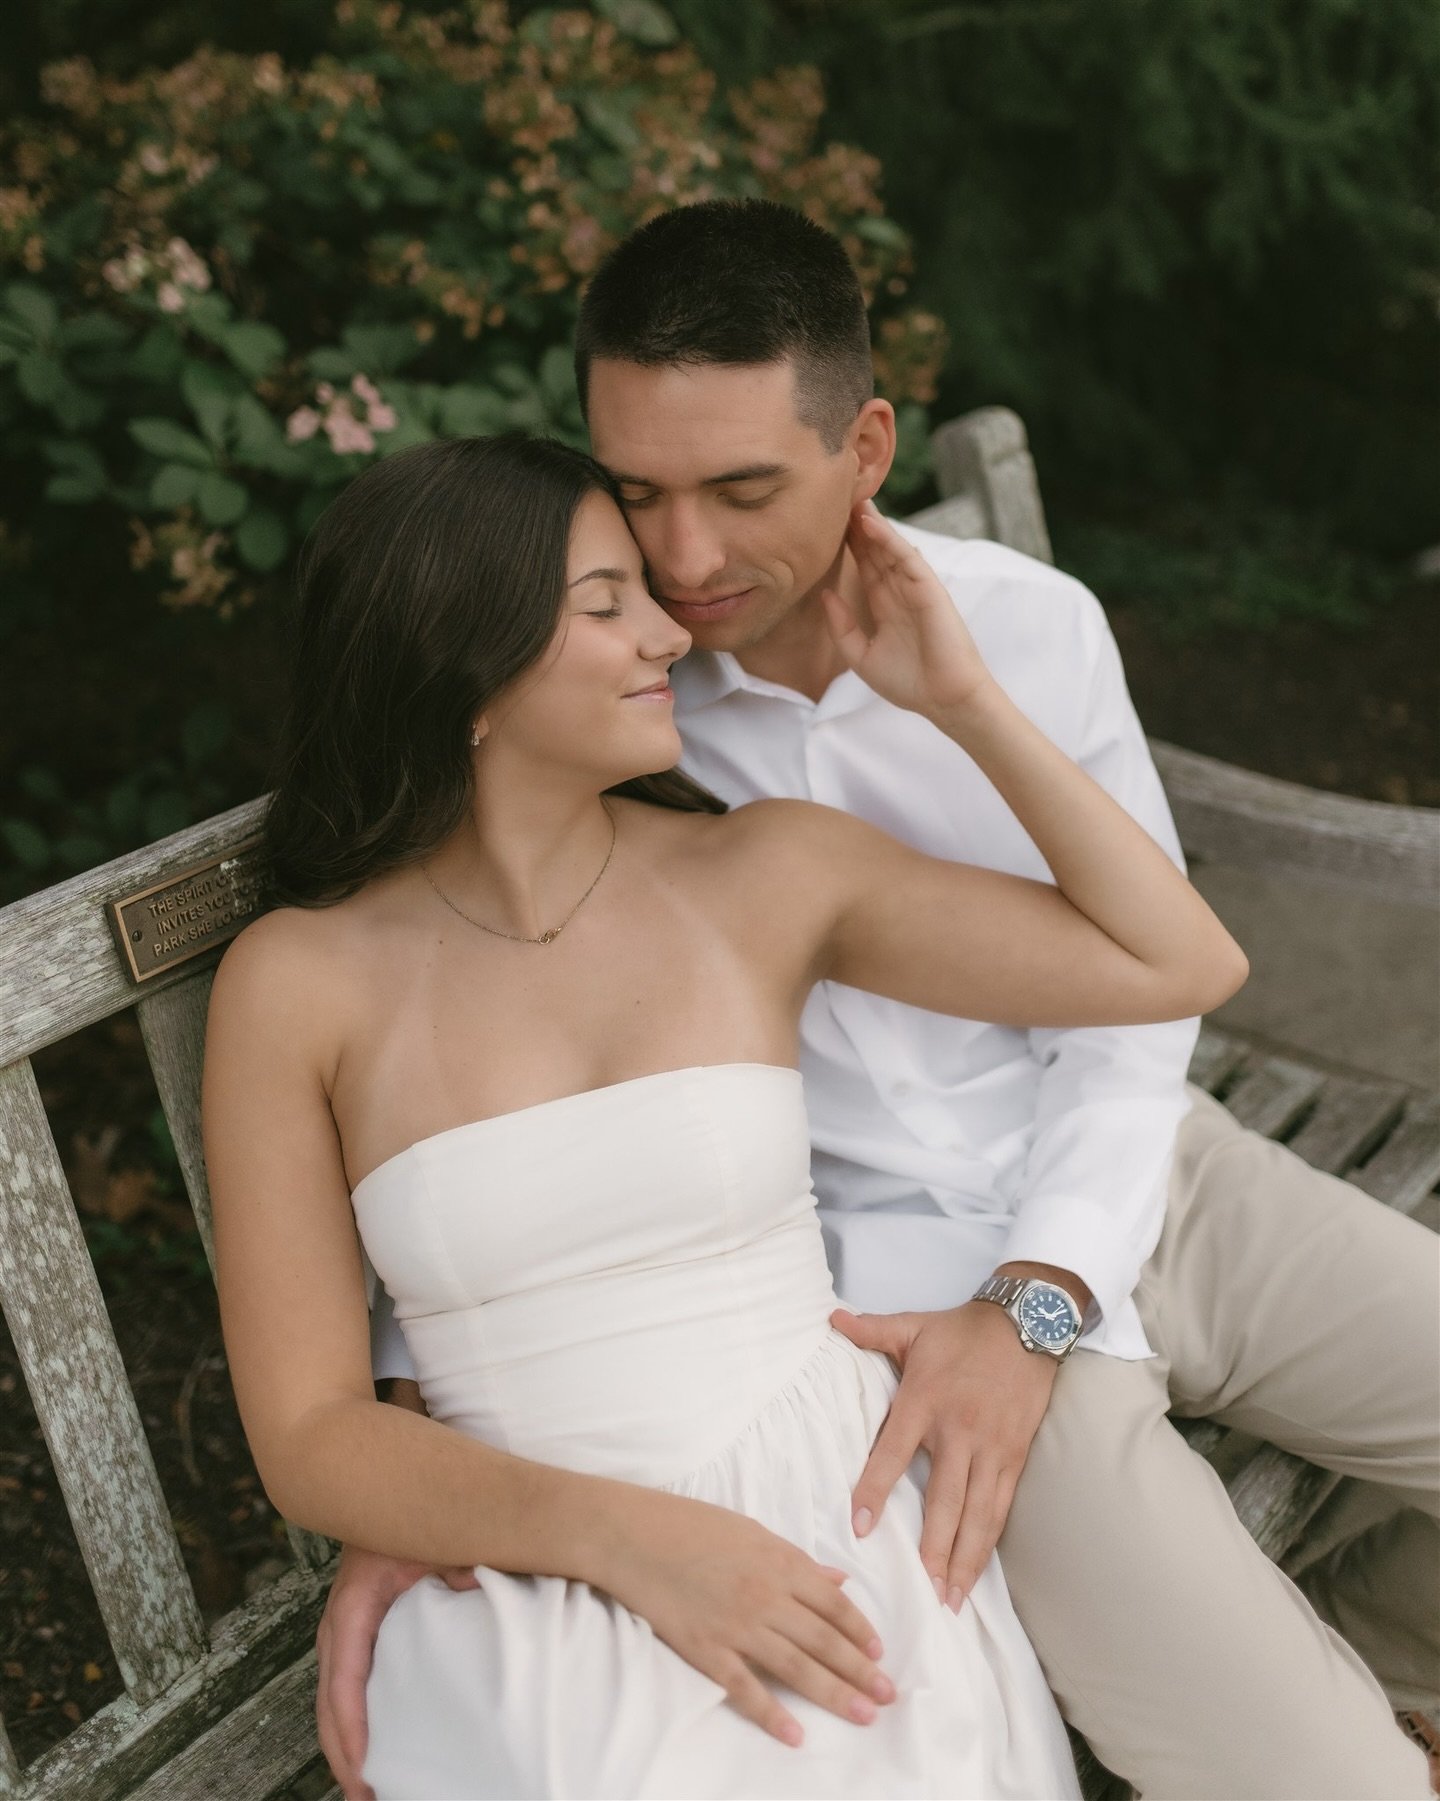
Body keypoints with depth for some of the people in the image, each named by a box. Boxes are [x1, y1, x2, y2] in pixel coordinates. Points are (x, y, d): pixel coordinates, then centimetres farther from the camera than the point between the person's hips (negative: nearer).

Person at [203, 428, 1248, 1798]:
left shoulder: (764, 872, 2)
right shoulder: (297, 985, -2)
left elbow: (1181, 965, 5)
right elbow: (309, 1438, -3)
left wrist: (960, 700, 1)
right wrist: (622, 1533, -17)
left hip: (832, 1547, 2)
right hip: (530, 1603, -1)